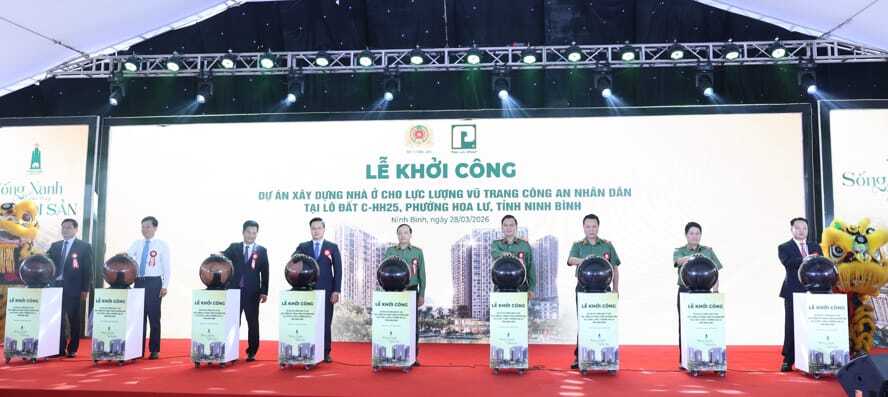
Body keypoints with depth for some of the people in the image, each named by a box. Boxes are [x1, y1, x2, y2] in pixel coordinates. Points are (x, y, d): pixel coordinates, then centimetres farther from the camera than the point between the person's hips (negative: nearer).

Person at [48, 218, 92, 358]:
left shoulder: (84, 246, -1)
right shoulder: (55, 246, 14)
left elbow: (88, 269, -4)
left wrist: (85, 289, -9)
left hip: (73, 288, -4)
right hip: (56, 286, 5)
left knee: (74, 320, 2)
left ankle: (72, 349, 9)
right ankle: (60, 348, 13)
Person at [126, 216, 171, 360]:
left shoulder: (162, 245, 1)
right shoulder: (136, 244, 11)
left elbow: (166, 267, -2)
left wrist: (165, 286, -9)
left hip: (154, 283, -4)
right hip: (139, 282, 4)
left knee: (154, 316, 1)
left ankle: (154, 350, 9)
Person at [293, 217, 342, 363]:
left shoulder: (333, 247, 6)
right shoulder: (303, 247, 10)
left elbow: (338, 270, 2)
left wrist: (336, 290, -6)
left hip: (326, 291, -1)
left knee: (326, 322, 2)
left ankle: (326, 352, 9)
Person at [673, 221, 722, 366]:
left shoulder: (708, 251, 9)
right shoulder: (679, 251, 3)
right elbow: (680, 260, -21)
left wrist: (715, 291, -4)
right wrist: (691, 257, -42)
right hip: (685, 292, -1)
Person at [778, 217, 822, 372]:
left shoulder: (815, 247, 19)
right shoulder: (784, 248, 5)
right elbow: (788, 263, -15)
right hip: (794, 292, -3)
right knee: (791, 326, -3)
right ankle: (788, 360, 2)